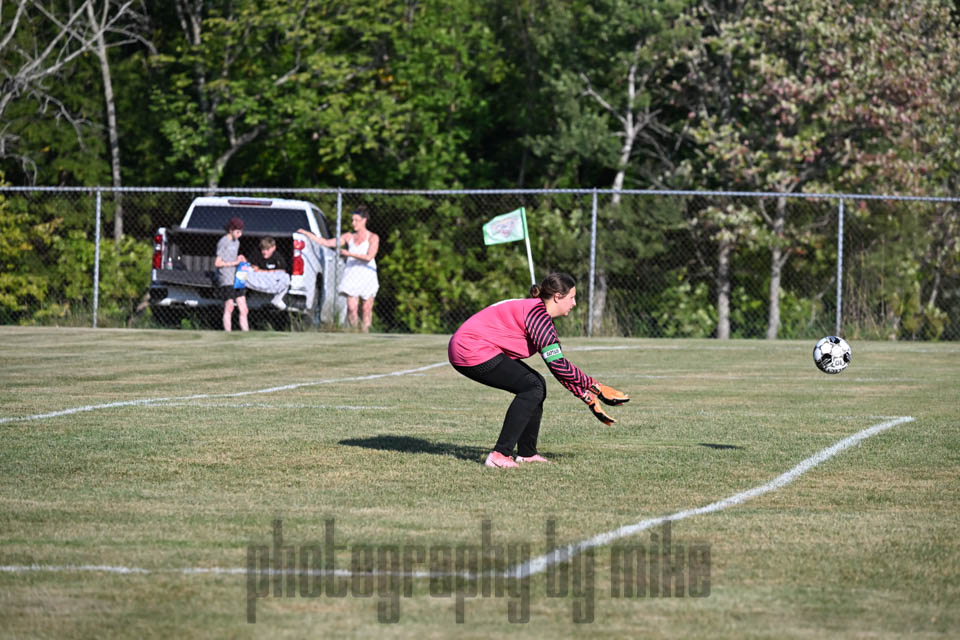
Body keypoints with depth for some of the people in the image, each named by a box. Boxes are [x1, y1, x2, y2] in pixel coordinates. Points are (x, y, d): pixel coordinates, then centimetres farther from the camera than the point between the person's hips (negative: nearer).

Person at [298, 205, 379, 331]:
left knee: (366, 309, -2)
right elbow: (327, 242, 11)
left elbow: (369, 257, -12)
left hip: (367, 277, -2)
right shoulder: (349, 237, 12)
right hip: (352, 276, 2)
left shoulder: (373, 238, 1)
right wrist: (306, 233, 7)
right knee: (351, 308, -11)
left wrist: (349, 254, -18)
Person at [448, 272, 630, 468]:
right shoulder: (538, 314, -19)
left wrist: (588, 398, 14)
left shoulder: (540, 314, 14)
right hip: (473, 353, -11)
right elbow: (558, 365, -25)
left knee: (536, 385, 13)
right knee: (532, 387, -13)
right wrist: (597, 388, -19)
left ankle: (526, 453, 16)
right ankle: (500, 455, -14)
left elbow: (559, 364, 18)